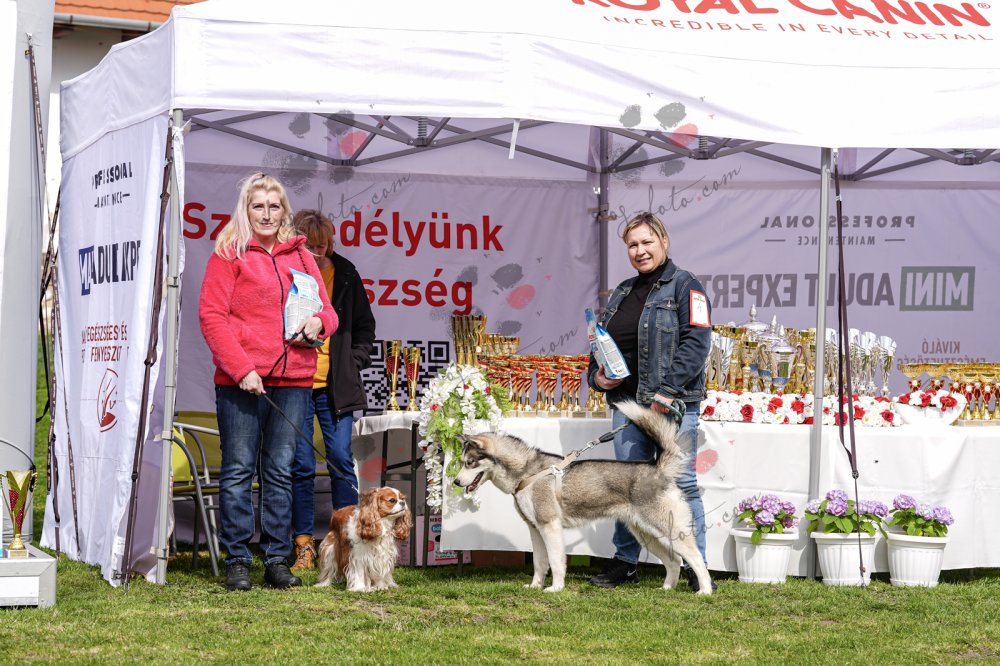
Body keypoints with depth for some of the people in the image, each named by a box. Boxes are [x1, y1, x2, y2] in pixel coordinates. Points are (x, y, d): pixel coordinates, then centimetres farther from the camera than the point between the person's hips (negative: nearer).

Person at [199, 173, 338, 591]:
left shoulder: (301, 257, 16)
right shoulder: (228, 254, 2)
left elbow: (325, 308, 23)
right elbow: (211, 315, -4)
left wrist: (318, 322, -3)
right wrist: (241, 368, -13)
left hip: (292, 379, 4)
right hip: (240, 381, -4)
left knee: (280, 470, 7)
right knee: (238, 469, -2)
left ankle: (277, 560, 11)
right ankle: (237, 562, 2)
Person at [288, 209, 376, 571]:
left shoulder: (345, 274, 6)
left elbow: (364, 326, 16)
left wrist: (354, 364, 5)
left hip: (335, 386, 2)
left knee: (341, 460, -2)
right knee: (301, 465, -1)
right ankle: (304, 546, 6)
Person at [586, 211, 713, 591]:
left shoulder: (685, 287, -3)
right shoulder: (623, 293, 20)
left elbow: (696, 343, -13)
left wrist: (667, 391, -20)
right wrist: (596, 376, 7)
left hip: (673, 405, -7)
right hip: (626, 403, 7)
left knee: (681, 484, -6)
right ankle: (625, 563, 17)